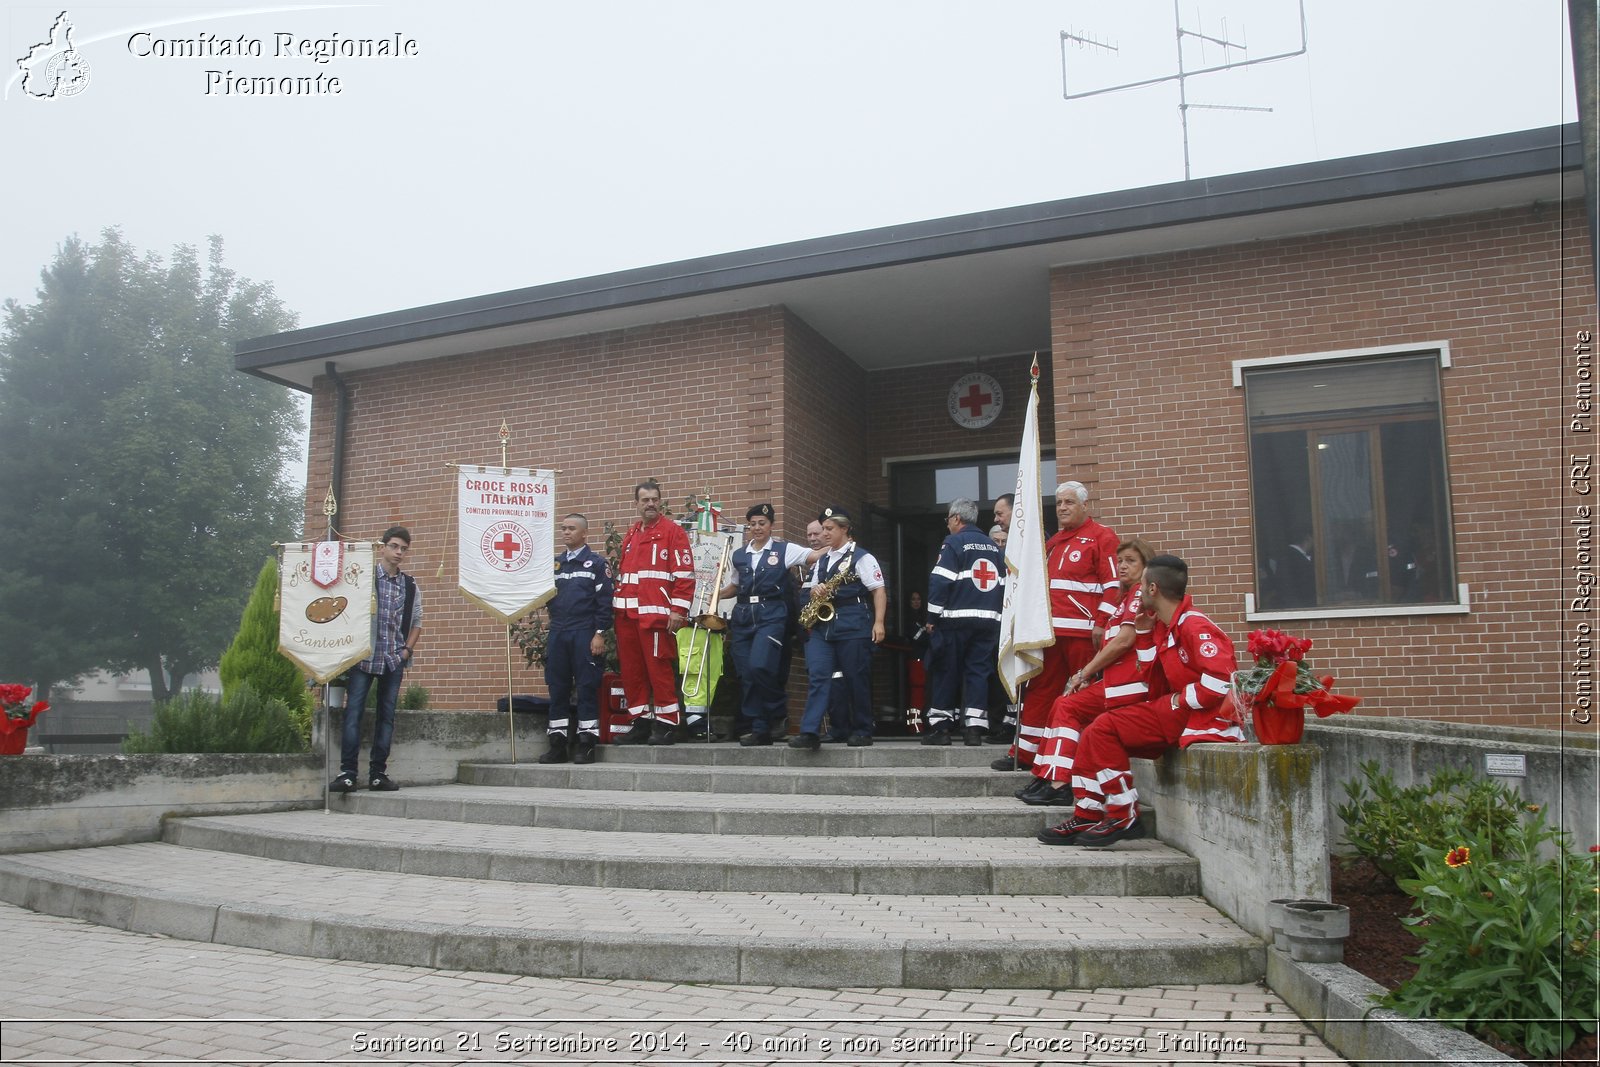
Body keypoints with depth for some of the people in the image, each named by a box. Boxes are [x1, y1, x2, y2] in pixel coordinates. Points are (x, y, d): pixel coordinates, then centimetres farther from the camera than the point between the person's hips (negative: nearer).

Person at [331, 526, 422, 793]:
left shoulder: (411, 586, 11)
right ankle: (347, 772, -6)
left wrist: (407, 650, 3)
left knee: (387, 716, 5)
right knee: (353, 712, -7)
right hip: (364, 657, -3)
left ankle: (378, 773, 10)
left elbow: (416, 622, 16)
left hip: (394, 660, 4)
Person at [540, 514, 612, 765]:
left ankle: (586, 743, 1)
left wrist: (600, 633, -11)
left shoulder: (596, 562, 2)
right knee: (557, 688, 6)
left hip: (585, 635, -5)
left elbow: (604, 600, -4)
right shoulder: (554, 564, 17)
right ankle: (558, 742, 12)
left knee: (587, 688, -3)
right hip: (557, 633, 5)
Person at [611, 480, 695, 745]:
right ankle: (640, 723, 16)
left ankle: (667, 725, 1)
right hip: (627, 614, 7)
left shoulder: (672, 531, 0)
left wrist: (678, 609, -13)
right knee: (631, 670, 7)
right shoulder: (630, 535, 21)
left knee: (658, 669, -7)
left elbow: (684, 573, -6)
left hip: (656, 613, -7)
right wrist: (616, 608, 17)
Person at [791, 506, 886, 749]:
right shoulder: (822, 561, 20)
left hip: (853, 624, -6)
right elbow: (814, 589, 28)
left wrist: (878, 622, -15)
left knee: (856, 679, 1)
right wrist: (816, 591, 3)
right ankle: (810, 732, -14)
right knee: (816, 674, -9)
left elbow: (879, 591, -5)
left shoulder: (861, 557, -1)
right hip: (823, 623, 6)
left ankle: (862, 731, 14)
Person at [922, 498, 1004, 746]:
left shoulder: (953, 543, -5)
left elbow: (940, 582, -12)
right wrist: (995, 613, 16)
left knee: (945, 672, 3)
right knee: (978, 672, 6)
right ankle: (974, 728, 1)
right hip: (988, 621, 5)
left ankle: (940, 726, 5)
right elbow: (1003, 584, 13)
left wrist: (933, 618, -7)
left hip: (955, 622, -5)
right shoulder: (994, 546, 14)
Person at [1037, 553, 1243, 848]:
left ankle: (1123, 817, -5)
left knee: (1104, 729, -15)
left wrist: (1179, 700, -15)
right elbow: (1156, 686, 16)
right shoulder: (1163, 627, 11)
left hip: (1205, 720, -10)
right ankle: (1087, 819, 9)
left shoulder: (1196, 627, -18)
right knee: (1100, 731, 5)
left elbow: (1222, 681, -28)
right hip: (1177, 712, 10)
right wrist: (1143, 630, 11)